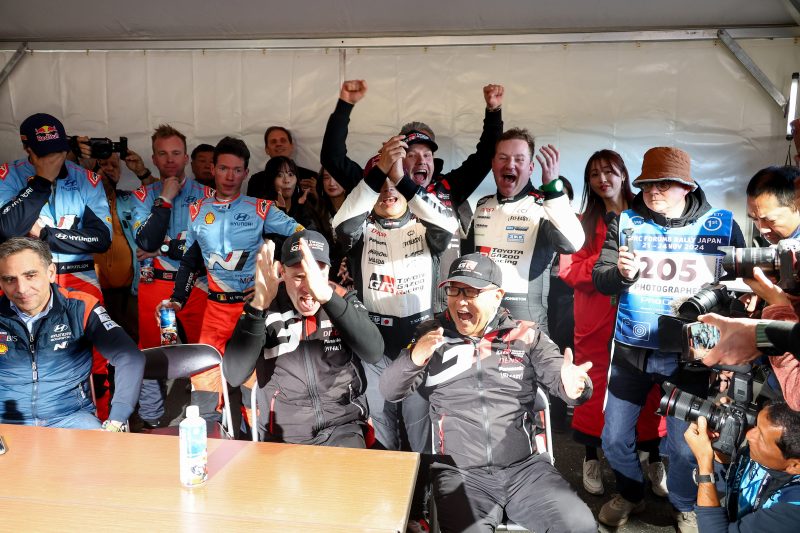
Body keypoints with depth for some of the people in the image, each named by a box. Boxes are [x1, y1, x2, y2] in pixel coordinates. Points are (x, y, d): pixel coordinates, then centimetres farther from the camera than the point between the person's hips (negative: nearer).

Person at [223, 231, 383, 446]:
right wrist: (259, 305, -27)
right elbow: (235, 376, -17)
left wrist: (327, 296, -33)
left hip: (342, 430, 0)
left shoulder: (344, 300, -3)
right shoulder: (265, 307, -5)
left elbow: (373, 352, -22)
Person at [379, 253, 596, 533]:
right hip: (459, 473, -1)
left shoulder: (526, 336, 6)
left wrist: (574, 385, -24)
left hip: (525, 467, 1)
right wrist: (414, 358, -19)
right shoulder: (431, 334, 6)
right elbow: (390, 391, 3)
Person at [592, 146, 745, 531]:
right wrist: (620, 273, -24)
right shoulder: (625, 222, 1)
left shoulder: (721, 225, -3)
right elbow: (600, 279, -1)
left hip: (688, 354, -2)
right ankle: (630, 495, 40)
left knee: (685, 445, 6)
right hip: (631, 350, 2)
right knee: (614, 438, 11)